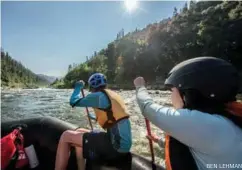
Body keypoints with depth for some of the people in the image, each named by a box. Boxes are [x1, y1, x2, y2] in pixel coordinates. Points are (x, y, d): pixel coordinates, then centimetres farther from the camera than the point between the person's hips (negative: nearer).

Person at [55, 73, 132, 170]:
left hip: (115, 146, -9)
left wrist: (78, 87, 16)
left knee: (66, 136, -2)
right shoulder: (114, 95, 14)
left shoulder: (98, 96, -10)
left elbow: (73, 102, -1)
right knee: (79, 133, 21)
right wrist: (97, 117, 43)